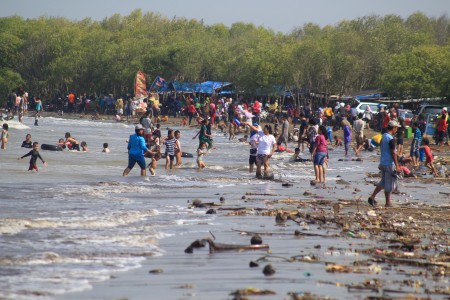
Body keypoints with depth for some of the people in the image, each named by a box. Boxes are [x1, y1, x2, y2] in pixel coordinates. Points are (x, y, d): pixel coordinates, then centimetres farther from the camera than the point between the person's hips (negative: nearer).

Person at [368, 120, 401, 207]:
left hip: (382, 163, 8)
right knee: (389, 184, 2)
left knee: (383, 182, 17)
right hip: (389, 164, -8)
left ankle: (372, 197, 10)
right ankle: (388, 203, 9)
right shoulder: (391, 139, -18)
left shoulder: (383, 137, 9)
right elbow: (393, 153, -19)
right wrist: (397, 166, -15)